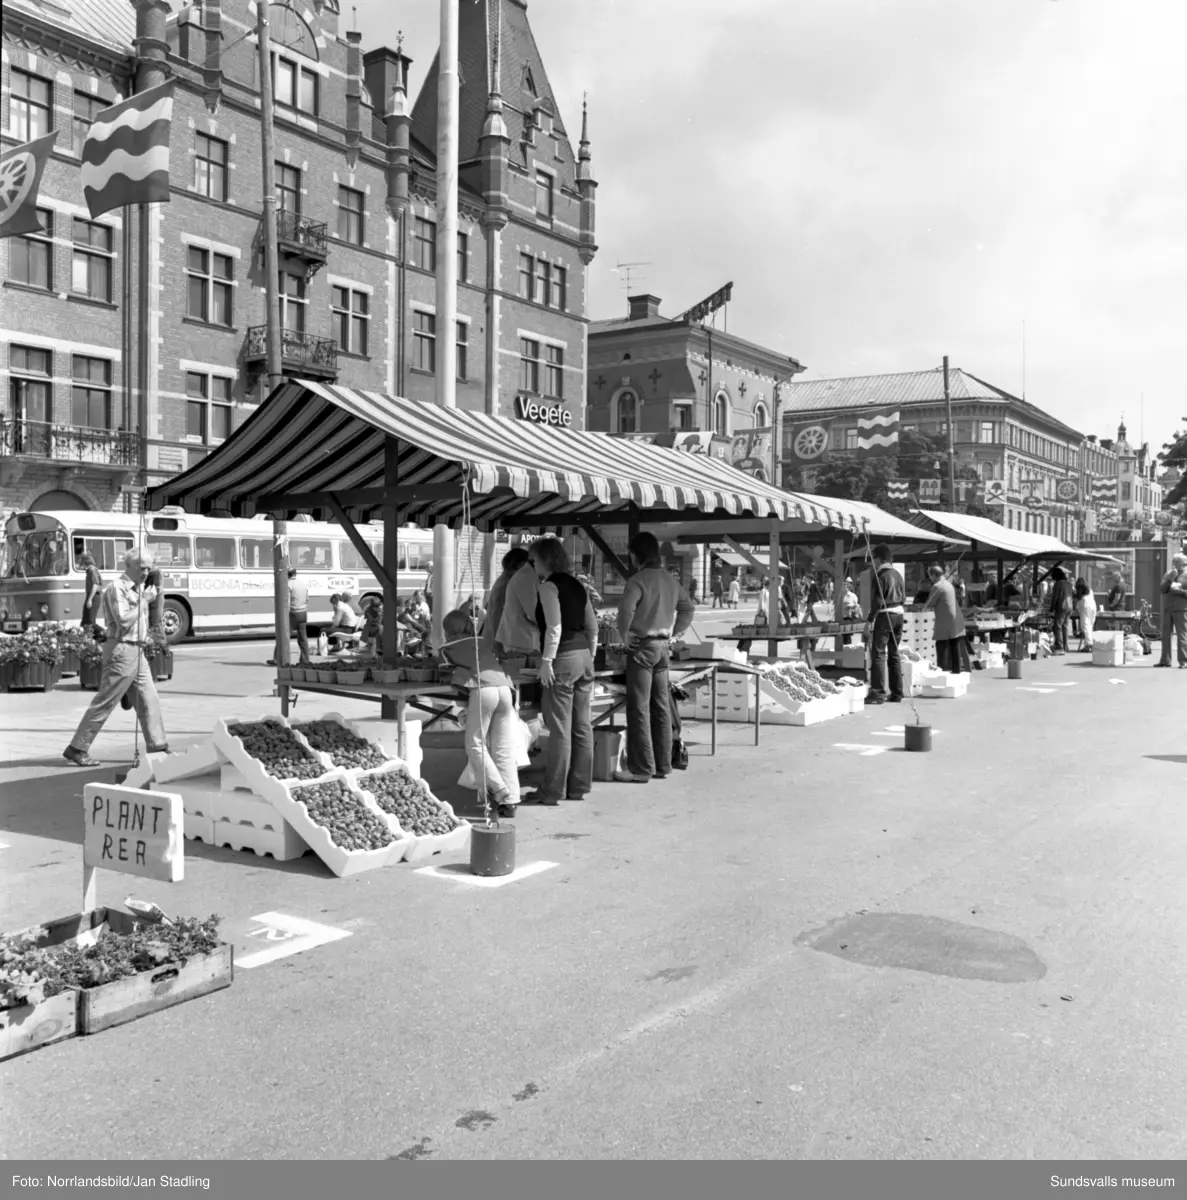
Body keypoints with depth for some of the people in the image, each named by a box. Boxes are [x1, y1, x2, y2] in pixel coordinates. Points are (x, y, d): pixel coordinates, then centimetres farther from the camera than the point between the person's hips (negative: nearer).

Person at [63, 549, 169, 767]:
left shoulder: (139, 588, 16)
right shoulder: (117, 587, -12)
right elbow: (124, 620, -21)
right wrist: (143, 601, -15)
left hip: (138, 651, 9)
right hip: (122, 650, -9)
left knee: (150, 700, 7)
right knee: (104, 703, -3)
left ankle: (157, 747, 11)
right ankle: (77, 749, 5)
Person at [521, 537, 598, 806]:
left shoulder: (548, 586, -9)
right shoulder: (577, 586, 14)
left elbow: (554, 627, -19)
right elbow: (593, 627, 15)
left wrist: (547, 660, -17)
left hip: (562, 658, -8)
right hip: (584, 656, 8)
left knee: (559, 729, -4)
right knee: (582, 726, 10)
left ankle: (552, 791, 2)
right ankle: (579, 786, 18)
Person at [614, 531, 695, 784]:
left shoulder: (637, 580, -13)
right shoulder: (669, 580, 11)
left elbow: (626, 609, -28)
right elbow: (688, 609, 19)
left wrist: (625, 634, -13)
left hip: (642, 647, -8)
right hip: (663, 646, 8)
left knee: (639, 709, -4)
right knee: (661, 708, 12)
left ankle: (641, 769, -2)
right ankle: (663, 765, 18)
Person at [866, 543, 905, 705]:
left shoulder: (880, 575, -12)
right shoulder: (898, 575, 11)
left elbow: (877, 601, -15)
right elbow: (903, 597, 15)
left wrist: (870, 620, -9)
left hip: (885, 615, -8)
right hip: (898, 614, 8)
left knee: (879, 654, -6)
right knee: (894, 654, 13)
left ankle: (878, 692, -9)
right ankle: (897, 693, 16)